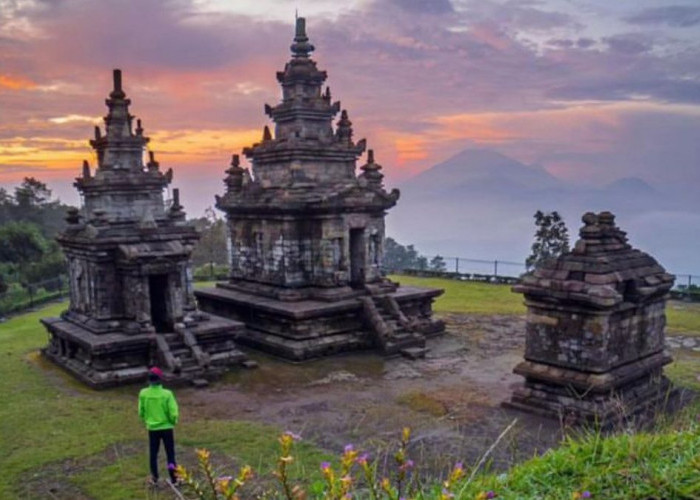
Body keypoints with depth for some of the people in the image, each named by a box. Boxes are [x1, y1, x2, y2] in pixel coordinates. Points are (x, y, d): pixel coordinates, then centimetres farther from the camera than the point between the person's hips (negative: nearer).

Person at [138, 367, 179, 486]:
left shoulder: (143, 393, -11)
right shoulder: (167, 394, -19)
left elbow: (141, 412, -1)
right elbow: (173, 413, -17)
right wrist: (173, 422, 4)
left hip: (152, 428, 2)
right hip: (166, 428, -2)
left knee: (153, 453, 17)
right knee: (170, 453, 12)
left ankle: (154, 478, 26)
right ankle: (174, 478, 14)